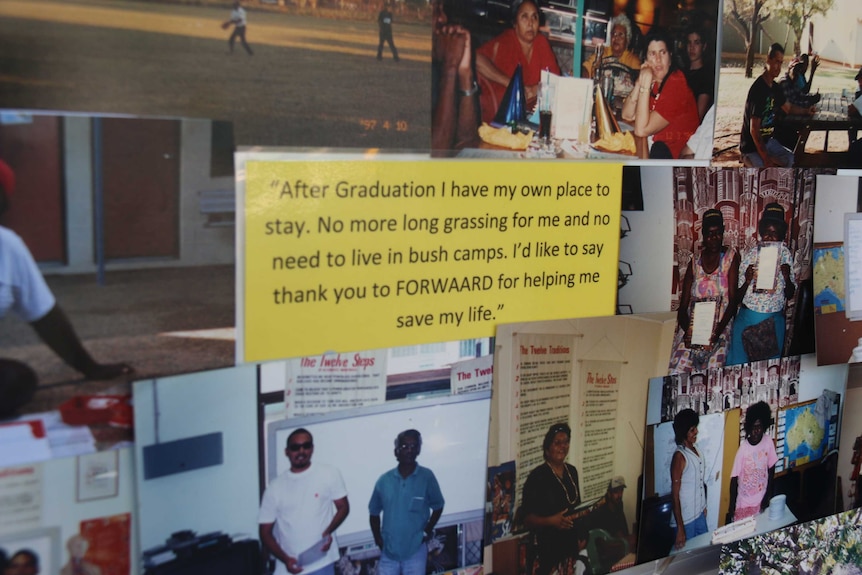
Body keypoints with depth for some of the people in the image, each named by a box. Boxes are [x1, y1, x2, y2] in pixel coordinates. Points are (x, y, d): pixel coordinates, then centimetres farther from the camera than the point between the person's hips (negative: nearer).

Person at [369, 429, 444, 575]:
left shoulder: (427, 477, -8)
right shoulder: (384, 480, -2)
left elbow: (438, 507, 6)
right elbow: (374, 512, 11)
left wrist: (427, 531, -1)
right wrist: (378, 538, 2)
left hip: (415, 551, -2)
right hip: (389, 551, 2)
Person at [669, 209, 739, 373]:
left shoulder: (731, 257, 3)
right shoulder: (695, 262, 12)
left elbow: (733, 300, -4)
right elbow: (683, 305, 9)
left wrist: (717, 331, -16)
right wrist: (687, 331, -10)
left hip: (720, 328, -2)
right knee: (678, 369, -15)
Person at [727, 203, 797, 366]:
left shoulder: (785, 254, -2)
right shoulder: (751, 254, -7)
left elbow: (790, 294, 2)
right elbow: (738, 297, -6)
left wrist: (787, 277, -17)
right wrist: (747, 281, -25)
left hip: (774, 322, 1)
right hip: (747, 320, -1)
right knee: (738, 364, 1)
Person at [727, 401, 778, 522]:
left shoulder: (768, 443, -11)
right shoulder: (743, 449, -21)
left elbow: (771, 470, 2)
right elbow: (734, 479, -13)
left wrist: (767, 496, 0)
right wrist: (731, 506, -10)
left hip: (761, 501, 3)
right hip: (744, 503, -3)